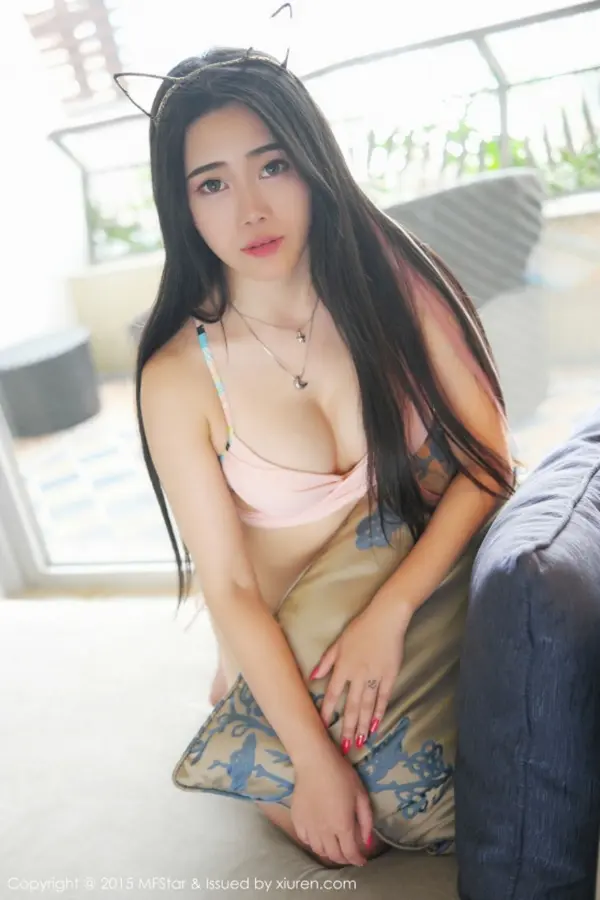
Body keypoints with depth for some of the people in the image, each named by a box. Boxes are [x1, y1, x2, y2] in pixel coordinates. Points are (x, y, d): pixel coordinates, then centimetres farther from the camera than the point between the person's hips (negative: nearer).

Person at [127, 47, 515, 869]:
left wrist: (389, 613, -23)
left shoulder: (394, 281, -13)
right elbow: (229, 590, -14)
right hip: (288, 654, -1)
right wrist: (316, 762, -16)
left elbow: (487, 459, -12)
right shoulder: (178, 379, -17)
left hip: (427, 597, 2)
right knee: (356, 842, -10)